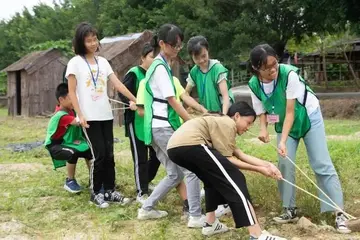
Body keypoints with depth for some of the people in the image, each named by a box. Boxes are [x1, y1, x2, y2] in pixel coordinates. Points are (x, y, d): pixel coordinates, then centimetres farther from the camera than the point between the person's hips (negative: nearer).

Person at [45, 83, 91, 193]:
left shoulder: (72, 110, -2)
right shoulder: (60, 115, -29)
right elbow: (79, 122, -41)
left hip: (67, 142, 8)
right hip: (55, 146, -8)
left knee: (89, 150, -10)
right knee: (73, 153, -35)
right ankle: (70, 181, -12)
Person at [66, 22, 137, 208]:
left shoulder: (102, 62, 11)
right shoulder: (75, 63, -4)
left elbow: (117, 84, 7)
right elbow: (72, 92, -6)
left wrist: (134, 100, -1)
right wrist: (80, 115, -15)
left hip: (106, 115, 5)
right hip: (89, 116, -5)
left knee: (109, 154, 6)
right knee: (99, 154, -7)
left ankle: (109, 190, 16)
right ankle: (95, 193, 5)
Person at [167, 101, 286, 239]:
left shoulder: (221, 121, 33)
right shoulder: (228, 123, 6)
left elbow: (240, 155, 23)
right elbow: (227, 159, 2)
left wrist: (267, 165, 18)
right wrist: (259, 169, 8)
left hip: (175, 147, 10)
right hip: (190, 145, -10)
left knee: (215, 179, 29)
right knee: (235, 180, -5)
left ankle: (210, 224, 29)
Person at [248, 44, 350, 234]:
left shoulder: (289, 74, -33)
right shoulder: (254, 84, -19)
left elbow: (290, 111, -31)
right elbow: (262, 111, -5)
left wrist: (283, 141, -37)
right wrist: (263, 129, -26)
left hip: (309, 117, -4)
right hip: (284, 124, 4)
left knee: (322, 165, -7)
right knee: (284, 165, -4)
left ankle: (339, 213, -5)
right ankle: (290, 210, 11)